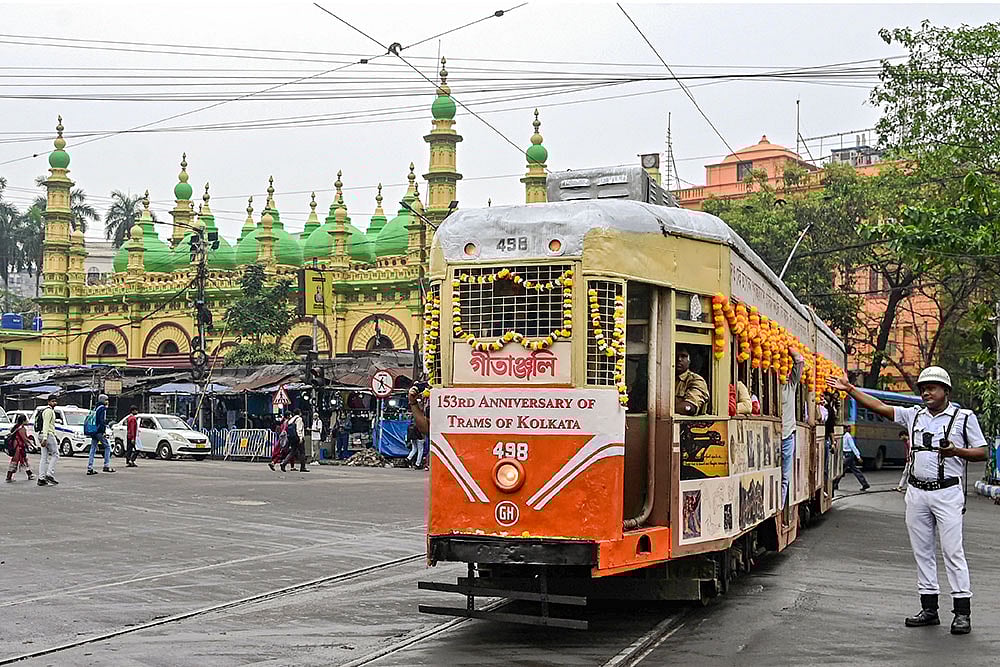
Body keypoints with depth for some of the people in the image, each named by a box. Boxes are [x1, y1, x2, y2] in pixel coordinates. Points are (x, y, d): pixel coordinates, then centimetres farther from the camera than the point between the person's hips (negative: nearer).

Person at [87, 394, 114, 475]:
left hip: (94, 431, 9)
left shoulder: (96, 408, 19)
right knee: (107, 447, 1)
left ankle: (90, 468, 5)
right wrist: (104, 431, -20)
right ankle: (106, 466, -3)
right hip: (99, 431, -9)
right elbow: (102, 420, -18)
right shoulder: (103, 408, -9)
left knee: (93, 449, 7)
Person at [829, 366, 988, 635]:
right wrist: (849, 389, 2)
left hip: (947, 493, -5)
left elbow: (982, 452, 2)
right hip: (917, 492, 5)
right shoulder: (914, 415, 11)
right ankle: (929, 608, 14)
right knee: (922, 551, 7)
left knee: (952, 551, -7)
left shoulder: (964, 417, 1)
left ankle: (962, 611, -4)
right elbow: (880, 407, 8)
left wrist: (957, 451, -16)